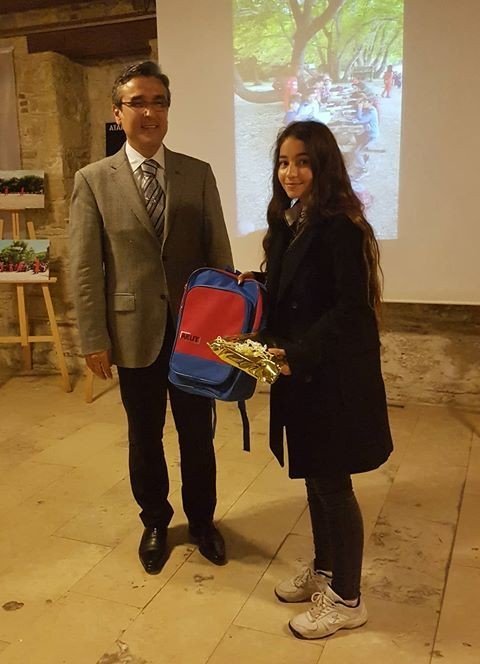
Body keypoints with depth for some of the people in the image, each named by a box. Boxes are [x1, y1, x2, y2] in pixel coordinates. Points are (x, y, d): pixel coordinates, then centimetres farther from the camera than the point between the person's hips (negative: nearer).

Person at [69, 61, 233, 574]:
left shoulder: (198, 174, 2)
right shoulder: (93, 180, -2)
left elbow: (219, 253, 2)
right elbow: (85, 267, -4)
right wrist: (94, 339, -7)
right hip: (135, 334, -1)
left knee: (198, 436, 14)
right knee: (145, 439, 15)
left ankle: (201, 521, 38)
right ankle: (155, 523, 39)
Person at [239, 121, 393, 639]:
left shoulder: (339, 226, -17)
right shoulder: (288, 221, 9)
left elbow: (350, 307, -21)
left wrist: (297, 353, -26)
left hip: (335, 374, -8)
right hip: (299, 370, 8)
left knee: (333, 484, 4)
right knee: (314, 478, 19)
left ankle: (346, 599, 23)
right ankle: (323, 570, 38)